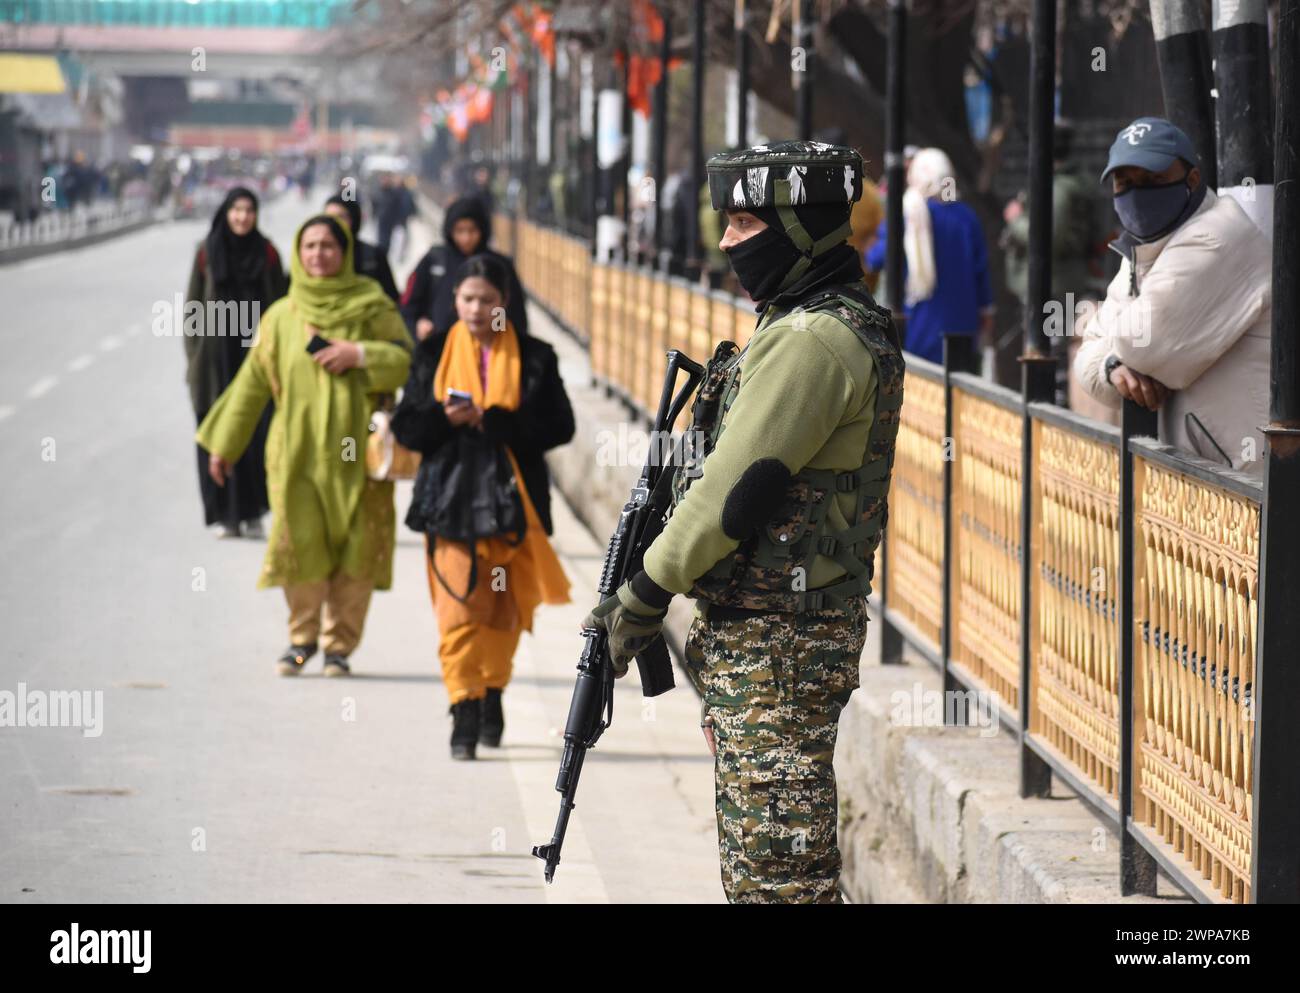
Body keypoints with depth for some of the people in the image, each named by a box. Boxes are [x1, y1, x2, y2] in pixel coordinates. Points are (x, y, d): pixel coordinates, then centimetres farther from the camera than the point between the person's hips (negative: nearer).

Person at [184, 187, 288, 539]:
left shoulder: (266, 253, 5)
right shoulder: (207, 252, 3)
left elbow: (279, 305, 6)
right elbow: (193, 305, 5)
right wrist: (193, 357, -1)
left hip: (255, 351, 0)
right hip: (216, 355, 0)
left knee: (256, 432, -5)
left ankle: (254, 512, 2)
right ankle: (226, 515, 4)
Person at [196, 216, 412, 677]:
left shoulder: (371, 306, 6)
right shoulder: (281, 316, 10)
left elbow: (406, 358, 3)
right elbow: (253, 381, 14)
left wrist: (359, 354, -13)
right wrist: (223, 443, 14)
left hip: (356, 448, -1)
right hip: (297, 451, 1)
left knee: (355, 550, -3)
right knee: (300, 544, -8)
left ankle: (340, 643, 9)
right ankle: (302, 636, 9)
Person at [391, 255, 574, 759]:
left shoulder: (534, 358, 3)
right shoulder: (434, 354, 7)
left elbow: (559, 425, -6)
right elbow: (406, 426, 5)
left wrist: (491, 421, -16)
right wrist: (445, 418, -16)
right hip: (451, 498, -1)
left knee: (504, 611, 9)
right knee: (458, 607, -11)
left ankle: (492, 695, 26)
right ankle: (464, 714, -13)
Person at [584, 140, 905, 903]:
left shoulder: (813, 341, -19)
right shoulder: (843, 325, 15)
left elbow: (739, 486, -21)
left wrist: (646, 596, -11)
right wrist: (651, 588, 13)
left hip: (777, 644, -11)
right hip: (766, 630, 11)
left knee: (780, 866, -7)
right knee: (756, 860, 17)